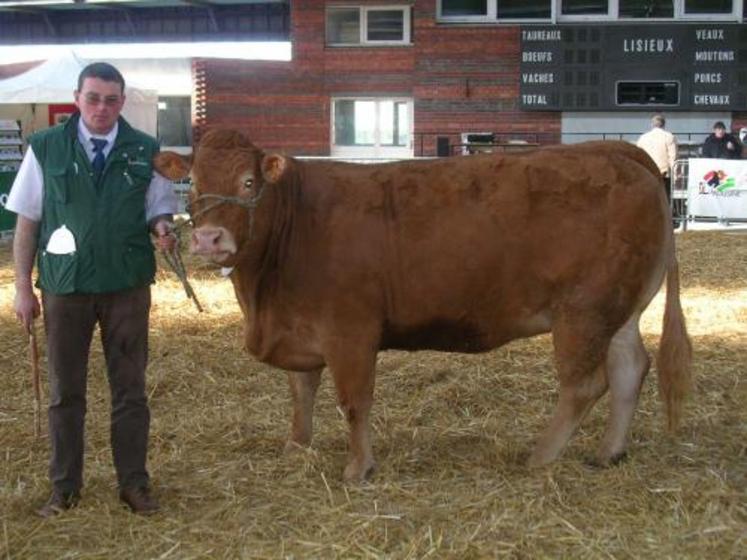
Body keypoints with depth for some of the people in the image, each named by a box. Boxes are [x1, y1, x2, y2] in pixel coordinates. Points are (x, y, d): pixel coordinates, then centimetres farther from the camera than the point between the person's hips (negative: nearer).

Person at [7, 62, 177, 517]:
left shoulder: (146, 151, 1)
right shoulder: (46, 149, 0)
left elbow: (159, 210, 9)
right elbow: (28, 220, 3)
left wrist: (162, 229, -16)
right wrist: (23, 287, 0)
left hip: (128, 287, 0)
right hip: (64, 287, 0)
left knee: (130, 389, 8)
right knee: (65, 391, 10)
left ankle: (134, 483, 20)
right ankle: (65, 487, 22)